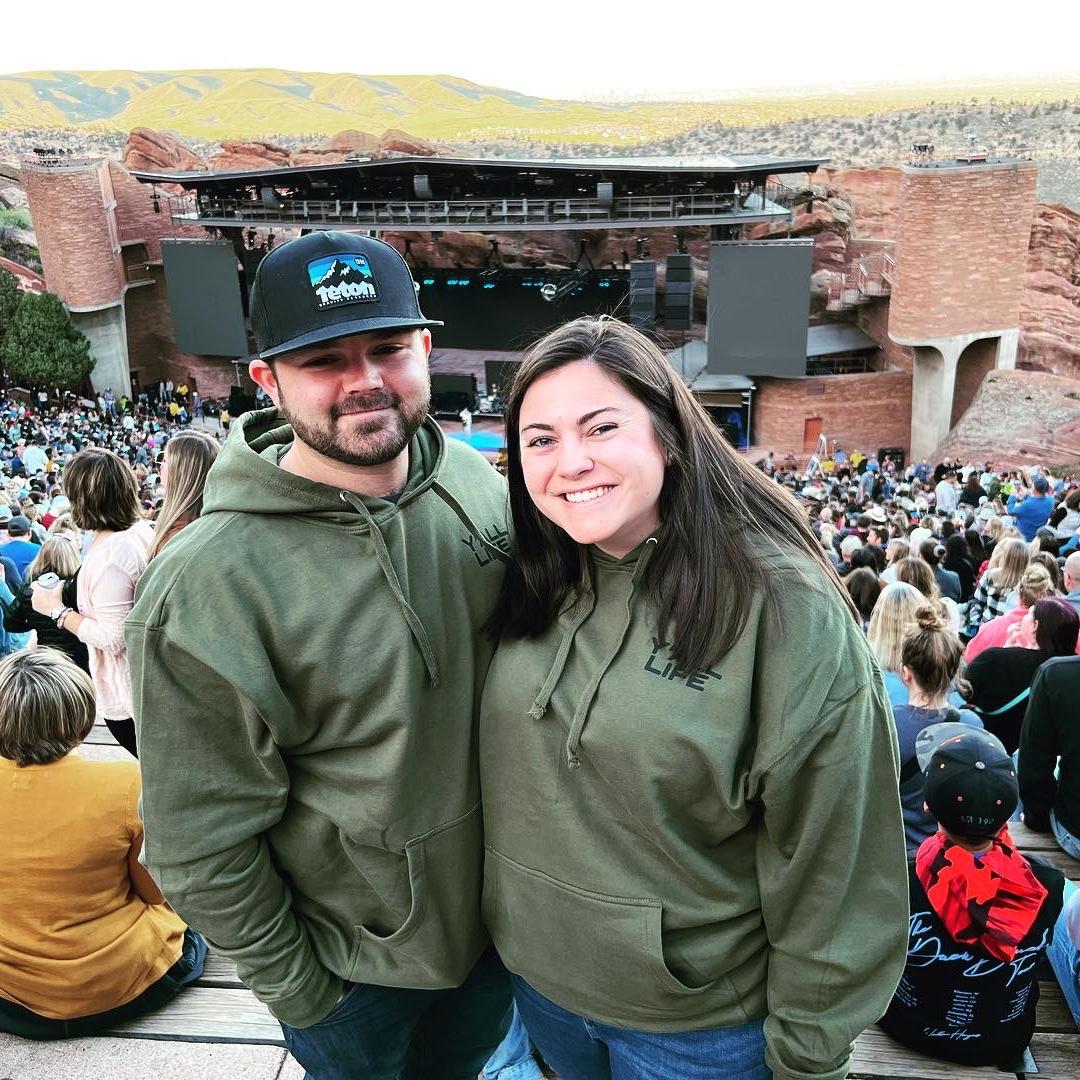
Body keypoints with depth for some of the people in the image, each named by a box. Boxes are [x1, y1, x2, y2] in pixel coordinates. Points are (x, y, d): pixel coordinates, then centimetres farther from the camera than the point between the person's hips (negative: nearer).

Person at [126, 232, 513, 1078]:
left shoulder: (480, 487, -11)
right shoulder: (206, 587, -28)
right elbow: (203, 841, -19)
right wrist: (291, 986, -9)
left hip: (498, 906, 5)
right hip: (350, 962, -4)